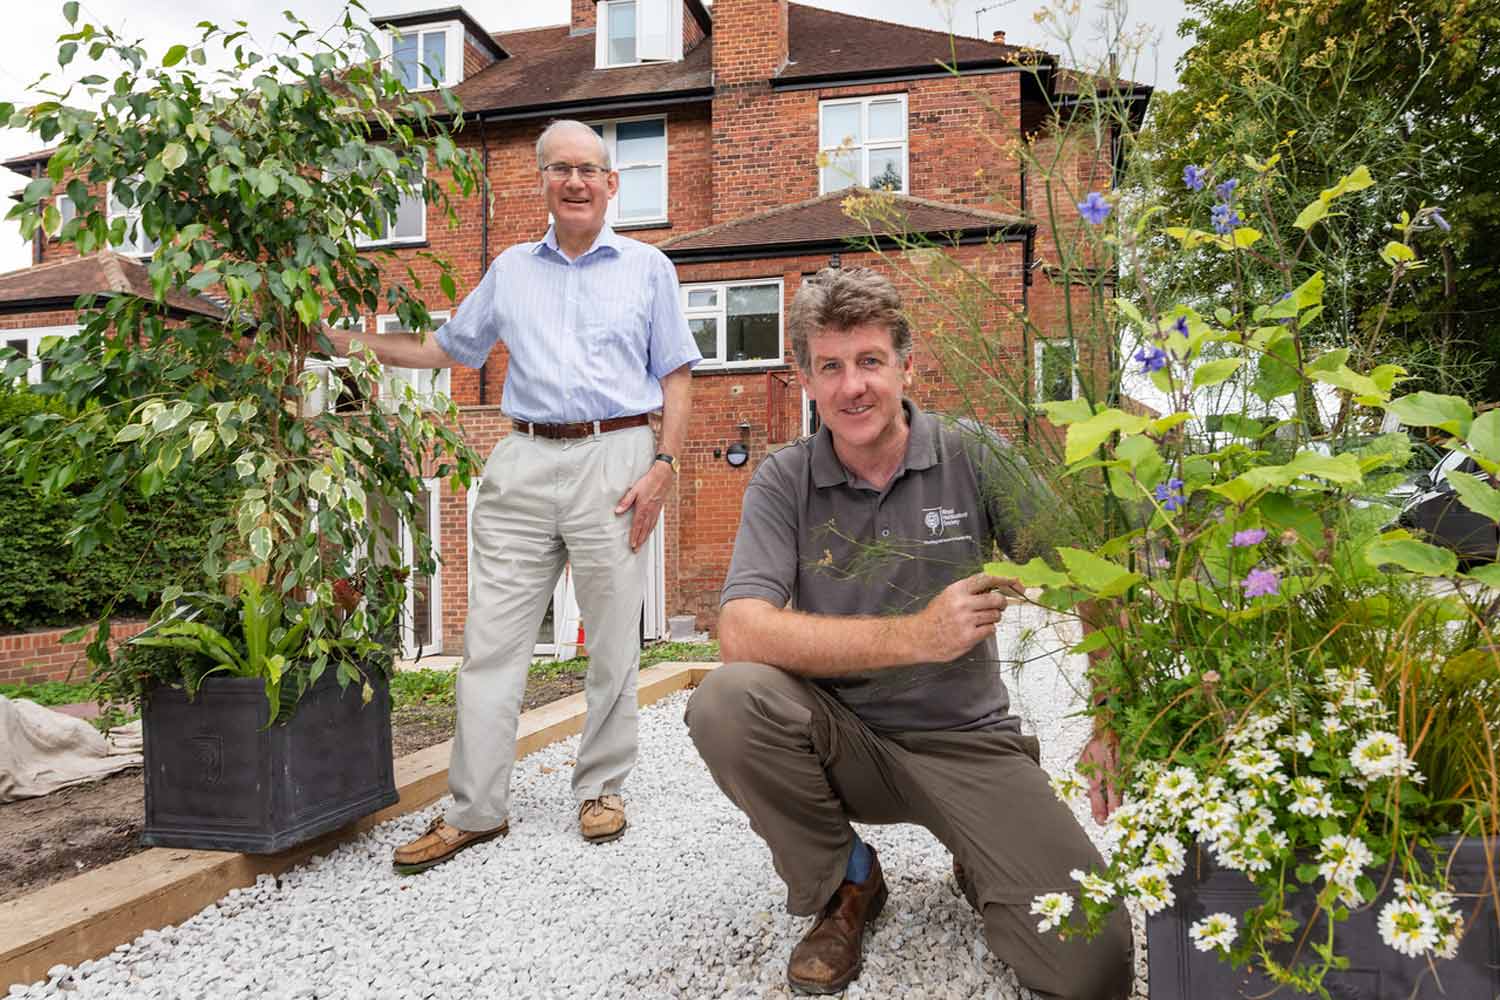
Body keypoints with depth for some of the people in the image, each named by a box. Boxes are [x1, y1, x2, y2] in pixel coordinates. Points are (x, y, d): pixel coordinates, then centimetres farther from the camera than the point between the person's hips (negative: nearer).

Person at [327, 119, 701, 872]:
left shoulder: (647, 268, 10)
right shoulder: (511, 270, 18)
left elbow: (676, 375, 6)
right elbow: (448, 348, 26)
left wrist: (664, 464, -6)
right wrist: (357, 344, 18)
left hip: (614, 456, -2)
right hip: (524, 461, 3)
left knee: (612, 640, 3)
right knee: (491, 636, -1)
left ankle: (601, 789, 18)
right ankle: (475, 809, 7)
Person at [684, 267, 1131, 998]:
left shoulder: (972, 458, -6)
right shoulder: (784, 481, -7)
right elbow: (740, 632, -21)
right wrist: (914, 636, -25)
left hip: (967, 741, -1)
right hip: (840, 739, 1)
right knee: (726, 699, -30)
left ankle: (979, 868, 17)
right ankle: (844, 885, -1)